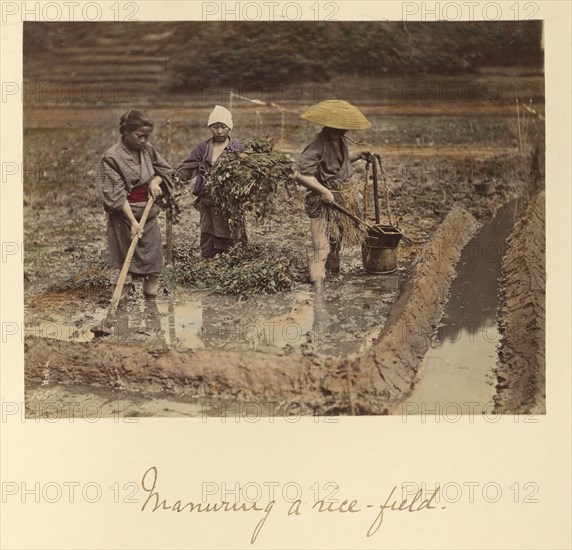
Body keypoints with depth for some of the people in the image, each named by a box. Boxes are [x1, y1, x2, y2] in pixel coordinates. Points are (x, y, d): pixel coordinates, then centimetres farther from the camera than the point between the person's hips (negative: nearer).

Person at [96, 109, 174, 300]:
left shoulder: (148, 150, 2)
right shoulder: (112, 157, -14)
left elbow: (165, 169, 18)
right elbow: (116, 195, -18)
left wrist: (156, 181, -5)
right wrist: (133, 221, -24)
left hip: (149, 214, 6)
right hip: (124, 215, -6)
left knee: (153, 257, 11)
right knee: (122, 262, -2)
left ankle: (151, 303, 24)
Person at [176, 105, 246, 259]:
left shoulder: (238, 149, 3)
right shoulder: (202, 148, 8)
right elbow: (186, 168, 2)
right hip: (208, 204, 2)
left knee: (229, 249, 1)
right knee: (207, 249, 7)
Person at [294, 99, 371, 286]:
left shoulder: (340, 140, 4)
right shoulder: (318, 145, -25)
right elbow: (300, 174, -33)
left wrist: (357, 156, 9)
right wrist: (324, 191, -29)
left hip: (339, 197, 9)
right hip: (321, 201, -9)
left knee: (336, 238, 25)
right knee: (322, 246, -12)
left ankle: (334, 273, 46)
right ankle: (317, 283, -10)